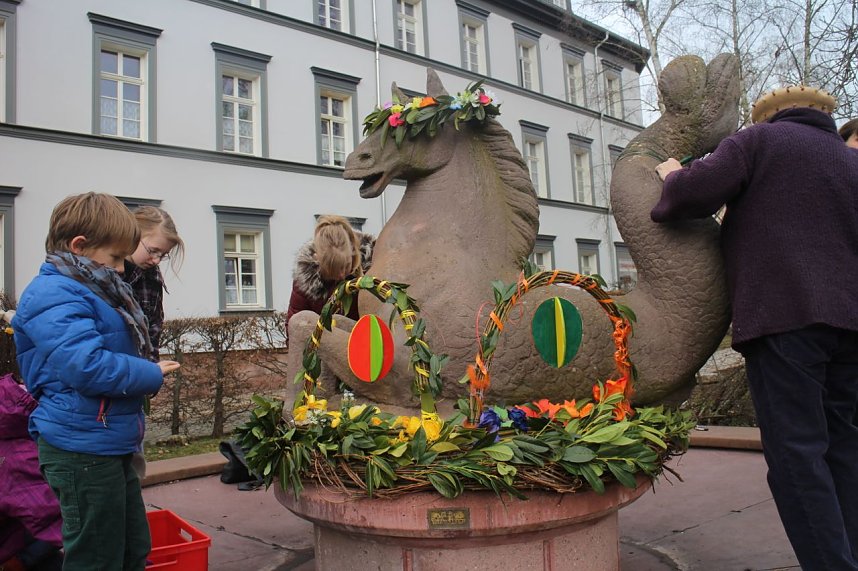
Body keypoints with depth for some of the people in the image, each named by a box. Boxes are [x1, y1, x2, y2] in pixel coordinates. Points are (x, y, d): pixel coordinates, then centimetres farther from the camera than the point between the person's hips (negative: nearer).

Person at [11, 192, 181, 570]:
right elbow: (87, 366, -29)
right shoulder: (55, 296, -17)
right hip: (83, 449, -10)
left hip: (111, 446, 10)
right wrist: (151, 374, -16)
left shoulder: (91, 290, 16)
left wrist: (148, 370, 7)